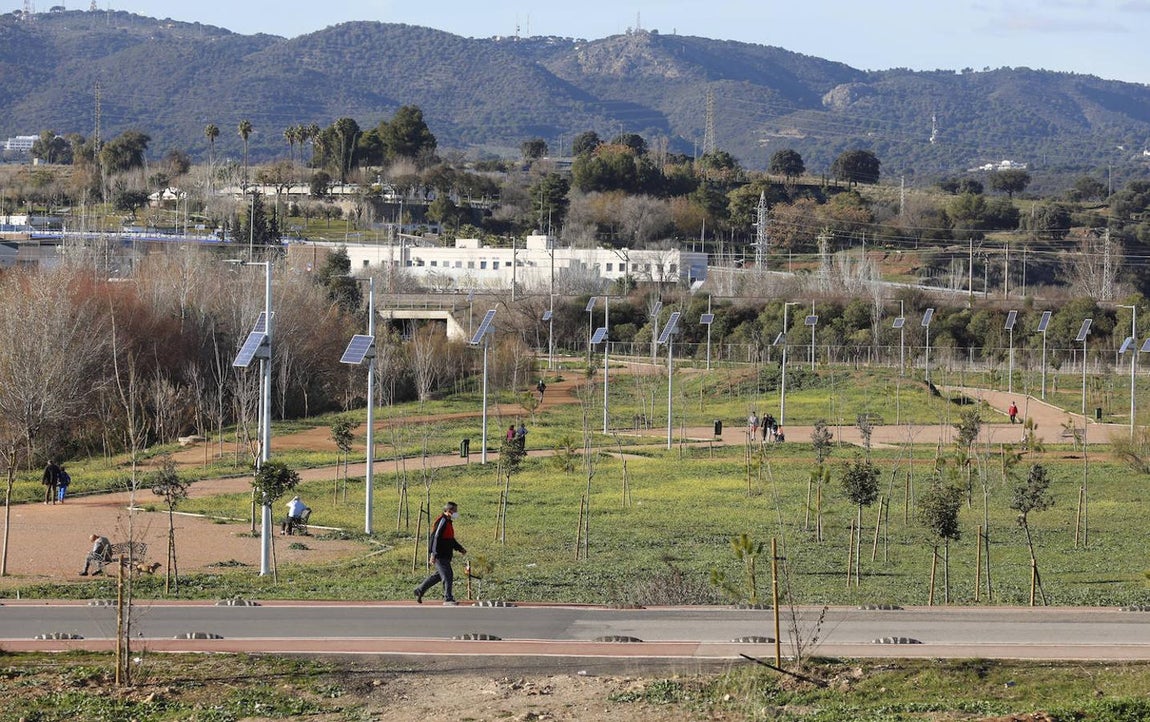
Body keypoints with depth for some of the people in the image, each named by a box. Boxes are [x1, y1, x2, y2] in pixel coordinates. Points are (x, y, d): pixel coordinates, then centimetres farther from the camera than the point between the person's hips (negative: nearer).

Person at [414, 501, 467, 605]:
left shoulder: (448, 522, 16)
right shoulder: (443, 522, -17)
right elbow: (436, 538, -22)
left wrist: (460, 548, 22)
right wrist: (434, 554, -26)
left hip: (445, 555, 11)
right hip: (440, 556, -11)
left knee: (438, 575, 18)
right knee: (448, 576, -9)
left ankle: (420, 590, 30)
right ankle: (448, 599, -4)